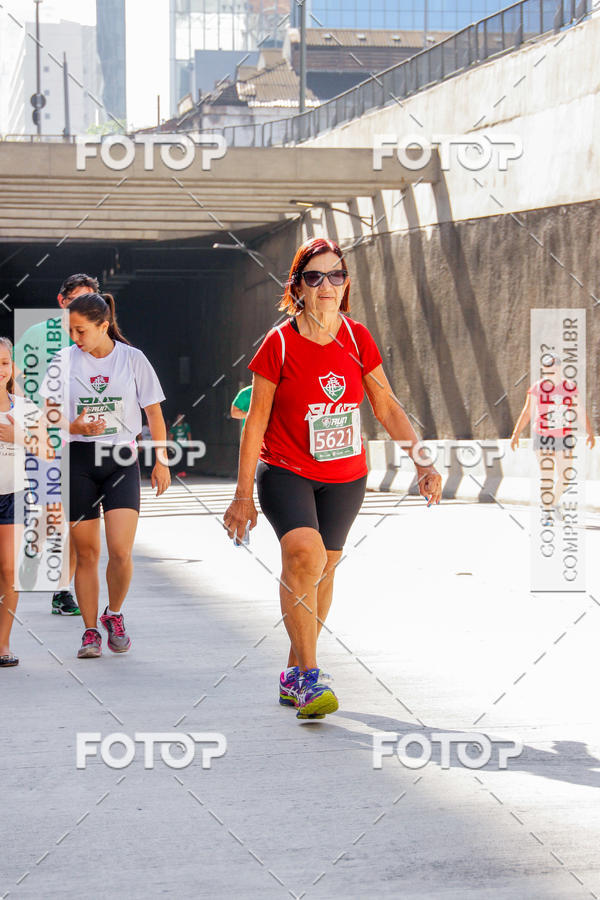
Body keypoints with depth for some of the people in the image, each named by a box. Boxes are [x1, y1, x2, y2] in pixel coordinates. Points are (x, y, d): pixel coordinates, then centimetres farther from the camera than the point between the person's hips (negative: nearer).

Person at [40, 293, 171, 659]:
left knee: (121, 551, -13)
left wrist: (162, 461, 5)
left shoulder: (132, 358, 0)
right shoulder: (65, 361, 2)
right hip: (79, 460, 1)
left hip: (122, 460, -1)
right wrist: (76, 427, -17)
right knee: (86, 552, 1)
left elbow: (154, 413, 8)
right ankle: (91, 631, 13)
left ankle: (114, 614, 14)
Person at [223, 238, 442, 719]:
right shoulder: (280, 343, -11)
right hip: (284, 472, -4)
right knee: (306, 556, -26)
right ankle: (308, 677, -19)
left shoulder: (358, 338, -2)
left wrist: (423, 464, -3)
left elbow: (388, 408, 6)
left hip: (345, 479, 4)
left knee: (322, 572, 9)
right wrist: (244, 495, -5)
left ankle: (294, 675, 28)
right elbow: (256, 421, -6)